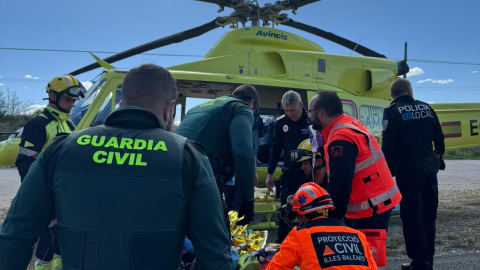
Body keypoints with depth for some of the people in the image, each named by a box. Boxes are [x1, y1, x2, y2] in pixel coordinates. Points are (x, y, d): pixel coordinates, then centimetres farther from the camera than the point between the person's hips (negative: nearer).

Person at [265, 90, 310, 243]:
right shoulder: (281, 122, 4)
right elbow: (276, 149, 11)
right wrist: (270, 173, 11)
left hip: (309, 174, -2)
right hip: (289, 175, 3)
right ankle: (281, 243, 15)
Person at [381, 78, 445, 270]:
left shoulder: (393, 112, -7)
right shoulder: (426, 108, 9)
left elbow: (388, 144, -14)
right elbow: (439, 138, 13)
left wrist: (390, 170, -5)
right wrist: (438, 159, 24)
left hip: (408, 170, -6)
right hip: (429, 167, 6)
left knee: (412, 216, 0)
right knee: (428, 215, 14)